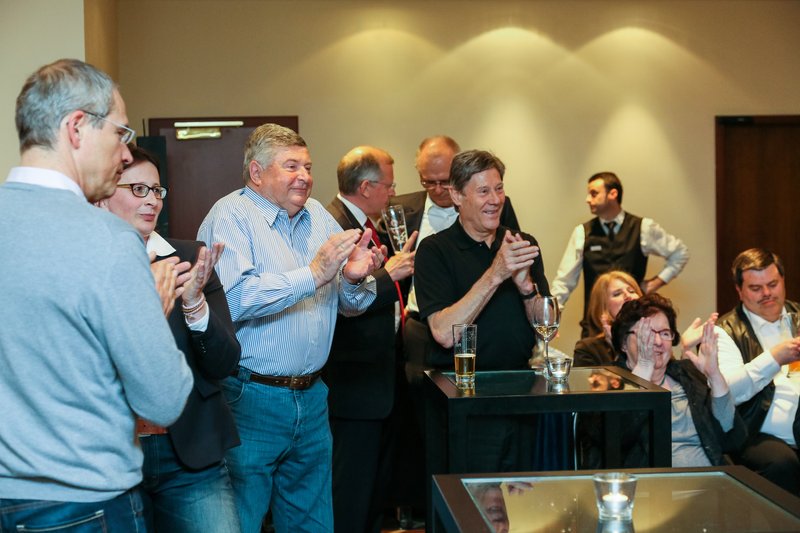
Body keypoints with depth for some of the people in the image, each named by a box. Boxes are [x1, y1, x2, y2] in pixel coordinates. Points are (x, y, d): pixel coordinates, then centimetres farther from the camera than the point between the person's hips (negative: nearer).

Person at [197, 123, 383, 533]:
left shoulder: (319, 216, 11)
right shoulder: (230, 215, -9)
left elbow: (349, 305, 11)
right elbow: (231, 299, -25)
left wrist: (355, 278, -11)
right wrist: (312, 274, -24)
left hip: (312, 398, 7)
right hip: (251, 399, -6)